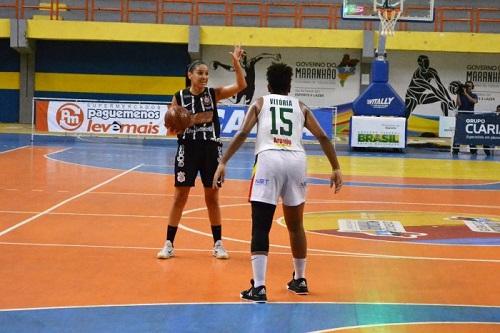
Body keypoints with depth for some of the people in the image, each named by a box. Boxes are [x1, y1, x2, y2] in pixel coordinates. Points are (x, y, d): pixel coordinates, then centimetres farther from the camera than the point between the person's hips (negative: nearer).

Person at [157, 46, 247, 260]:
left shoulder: (214, 94, 2)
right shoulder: (179, 97, 0)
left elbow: (241, 85, -9)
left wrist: (236, 63, -21)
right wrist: (192, 120, -16)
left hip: (211, 150, 1)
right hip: (187, 150, -1)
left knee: (212, 198, 8)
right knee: (180, 197, 2)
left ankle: (218, 243, 17)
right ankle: (169, 244, 9)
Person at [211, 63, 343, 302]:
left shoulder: (259, 103, 18)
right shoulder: (301, 107, 24)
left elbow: (243, 133, 3)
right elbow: (323, 137, 16)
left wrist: (223, 162, 0)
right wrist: (336, 168, 18)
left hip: (269, 159, -3)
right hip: (296, 161, 3)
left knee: (260, 227, -3)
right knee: (295, 225, 20)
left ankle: (259, 287, -13)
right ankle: (300, 280, 31)